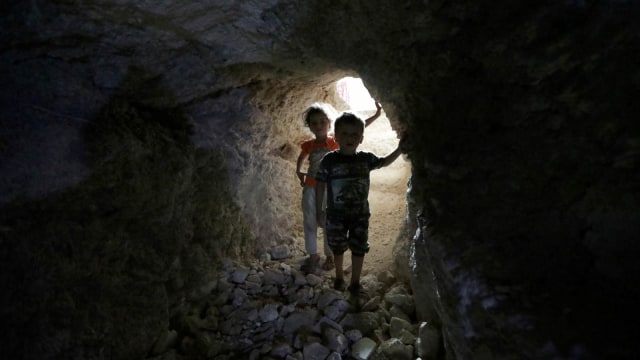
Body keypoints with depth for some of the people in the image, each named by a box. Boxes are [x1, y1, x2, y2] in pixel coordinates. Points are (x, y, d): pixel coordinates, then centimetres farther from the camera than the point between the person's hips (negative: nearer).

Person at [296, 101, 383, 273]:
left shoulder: (335, 142, -8)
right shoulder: (308, 145, -1)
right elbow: (301, 158, 22)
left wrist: (376, 115, -16)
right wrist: (298, 172, 10)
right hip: (310, 188, 2)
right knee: (310, 222, 8)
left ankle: (329, 255, 26)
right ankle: (313, 255, 23)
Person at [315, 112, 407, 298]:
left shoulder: (366, 159, -4)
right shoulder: (329, 160, -12)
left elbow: (384, 162, 16)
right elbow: (320, 185, -6)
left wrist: (400, 148, 5)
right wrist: (319, 211, -4)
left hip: (360, 214, 2)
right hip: (336, 215, -2)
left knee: (359, 248, 8)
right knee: (338, 247, 15)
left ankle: (355, 282, 26)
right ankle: (339, 277, 39)